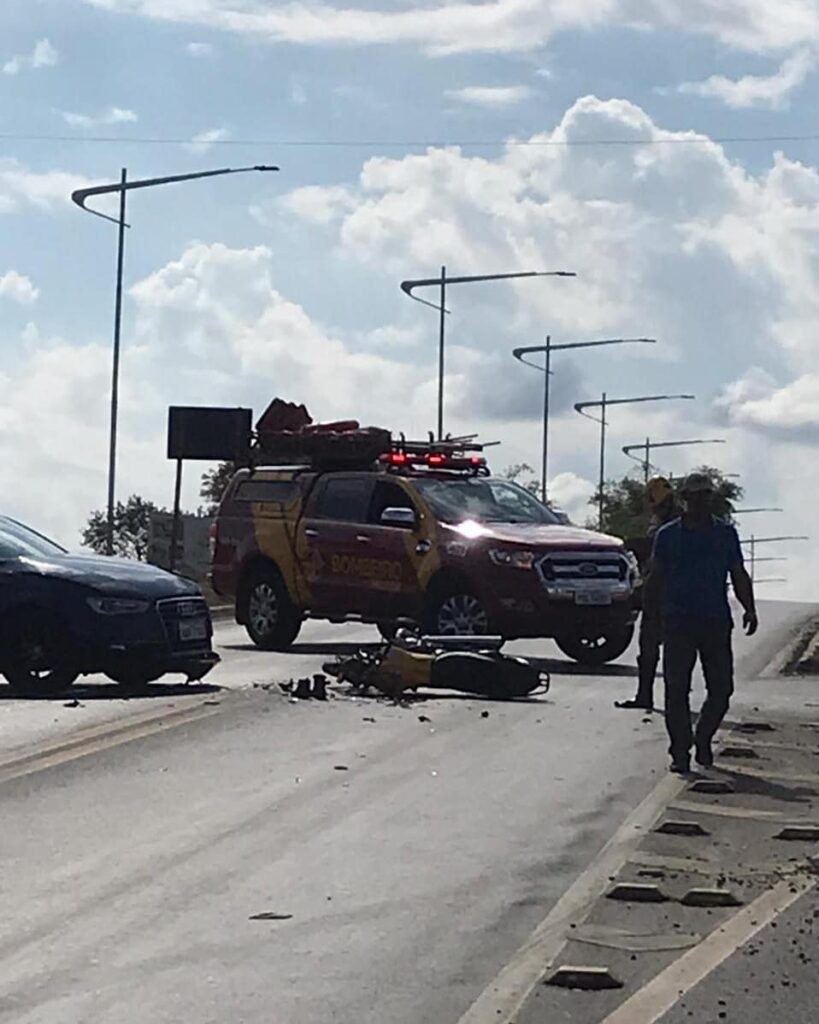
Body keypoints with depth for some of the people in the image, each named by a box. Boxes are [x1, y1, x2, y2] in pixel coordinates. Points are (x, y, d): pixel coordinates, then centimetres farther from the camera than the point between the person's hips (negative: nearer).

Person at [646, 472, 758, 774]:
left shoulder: (726, 533, 9)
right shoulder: (668, 534, 6)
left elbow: (739, 576, 10)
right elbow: (656, 578, 10)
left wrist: (749, 609, -2)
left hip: (716, 622, 1)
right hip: (678, 622, -1)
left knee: (721, 688, 2)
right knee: (677, 690, -3)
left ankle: (703, 741, 23)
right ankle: (680, 752, 4)